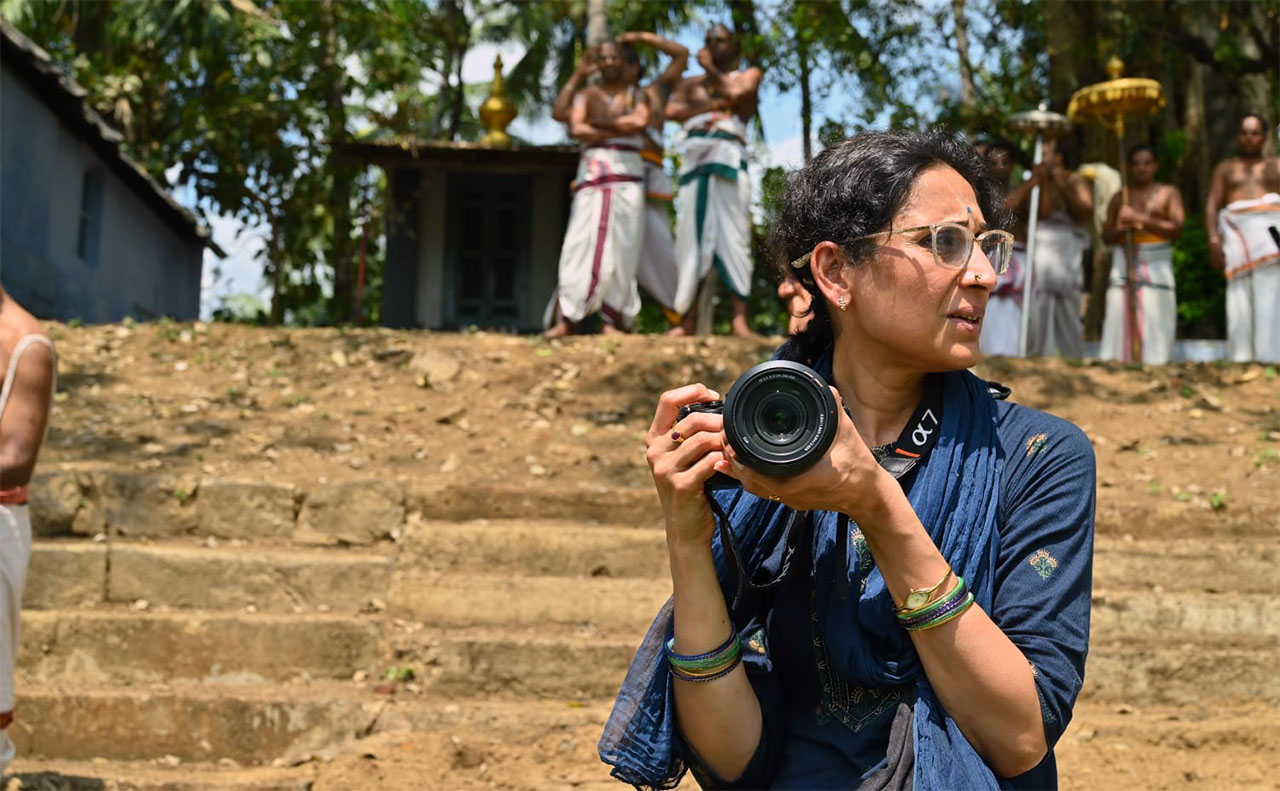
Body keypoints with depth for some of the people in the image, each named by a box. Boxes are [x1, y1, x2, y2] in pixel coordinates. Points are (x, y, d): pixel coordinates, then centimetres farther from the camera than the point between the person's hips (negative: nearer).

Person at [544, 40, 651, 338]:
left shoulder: (635, 94, 17)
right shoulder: (587, 94, 15)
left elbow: (640, 121, -5)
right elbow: (576, 129, -3)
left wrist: (599, 123, -1)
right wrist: (618, 129, -3)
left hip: (628, 174, 1)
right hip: (593, 172, -1)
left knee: (622, 246, -5)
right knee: (582, 243, -11)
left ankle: (613, 320, -4)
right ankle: (566, 319, -16)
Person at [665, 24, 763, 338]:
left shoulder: (749, 74, 18)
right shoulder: (691, 83, 25)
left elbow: (734, 93, -4)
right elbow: (671, 110, 6)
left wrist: (711, 68, 10)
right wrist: (714, 105, -1)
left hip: (728, 158, -3)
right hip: (694, 160, 3)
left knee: (733, 239, -12)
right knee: (691, 240, -4)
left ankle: (740, 321, -17)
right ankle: (687, 321, -4)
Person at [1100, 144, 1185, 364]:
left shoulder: (1168, 193, 12)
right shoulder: (1119, 199, 19)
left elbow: (1176, 228, -2)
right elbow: (1106, 237, 19)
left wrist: (1141, 219, -10)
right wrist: (1119, 229, -4)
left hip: (1156, 265, -2)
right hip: (1124, 265, 2)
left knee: (1154, 326, -10)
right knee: (1120, 325, -6)